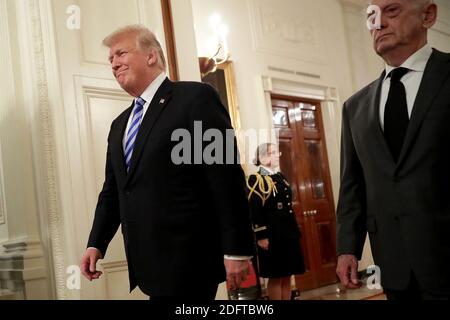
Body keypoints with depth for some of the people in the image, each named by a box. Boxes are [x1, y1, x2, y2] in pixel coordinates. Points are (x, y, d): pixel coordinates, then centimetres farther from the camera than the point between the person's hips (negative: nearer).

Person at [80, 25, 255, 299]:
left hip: (187, 257, -7)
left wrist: (236, 249, -16)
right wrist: (96, 245, 9)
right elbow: (112, 192, 21)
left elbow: (227, 179, -12)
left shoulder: (196, 98, -6)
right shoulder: (120, 125, 18)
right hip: (147, 260, 7)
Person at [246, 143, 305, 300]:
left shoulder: (280, 176, 16)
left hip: (288, 233, 7)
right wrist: (261, 236, -19)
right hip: (272, 235, -7)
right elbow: (254, 211, -14)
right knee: (275, 277, 0)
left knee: (287, 276, 10)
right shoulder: (256, 179, -8)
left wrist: (295, 230, 17)